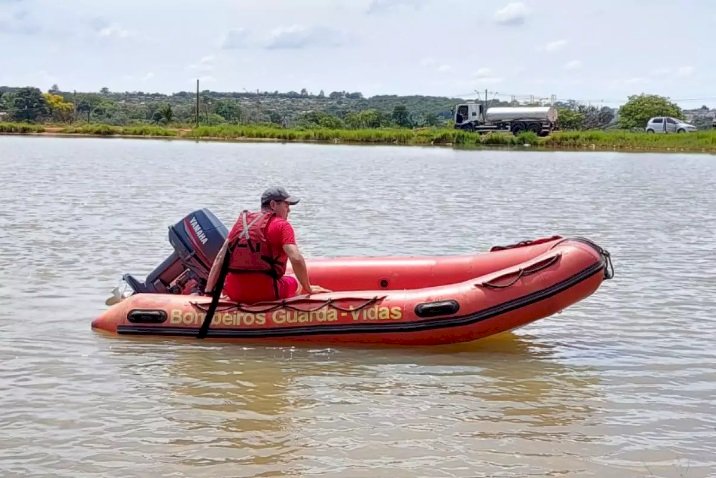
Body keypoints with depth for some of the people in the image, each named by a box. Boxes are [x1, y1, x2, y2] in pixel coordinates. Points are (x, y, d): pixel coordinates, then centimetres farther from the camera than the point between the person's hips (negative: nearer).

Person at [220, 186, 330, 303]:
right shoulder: (282, 225, -4)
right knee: (296, 282, 25)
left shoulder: (240, 222, 13)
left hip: (234, 293, 4)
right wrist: (308, 289, -5)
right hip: (265, 293, -4)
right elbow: (296, 259, -17)